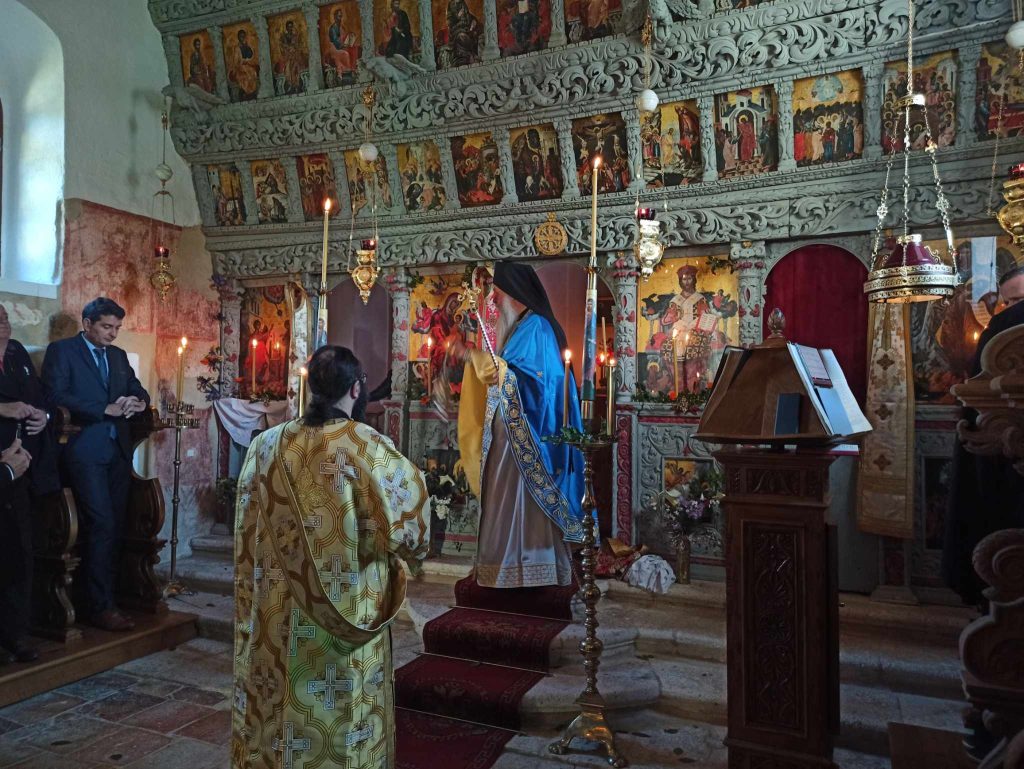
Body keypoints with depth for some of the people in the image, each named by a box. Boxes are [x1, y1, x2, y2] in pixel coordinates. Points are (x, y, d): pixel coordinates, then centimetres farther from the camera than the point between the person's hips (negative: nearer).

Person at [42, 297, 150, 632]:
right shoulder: (61, 350, 1)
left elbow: (137, 388, 18)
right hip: (86, 450, -6)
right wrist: (107, 409, -16)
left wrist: (139, 401, -6)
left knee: (113, 527, 6)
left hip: (119, 449, 6)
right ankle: (101, 607, -2)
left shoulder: (118, 355, 19)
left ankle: (105, 596, 14)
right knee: (101, 526, -9)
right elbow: (56, 396, -10)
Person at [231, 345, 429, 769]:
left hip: (279, 617, 4)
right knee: (343, 715, 13)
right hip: (347, 611, -4)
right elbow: (408, 529, -12)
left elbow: (249, 534, 6)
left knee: (278, 703, 19)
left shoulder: (266, 444, -3)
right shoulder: (367, 446, -16)